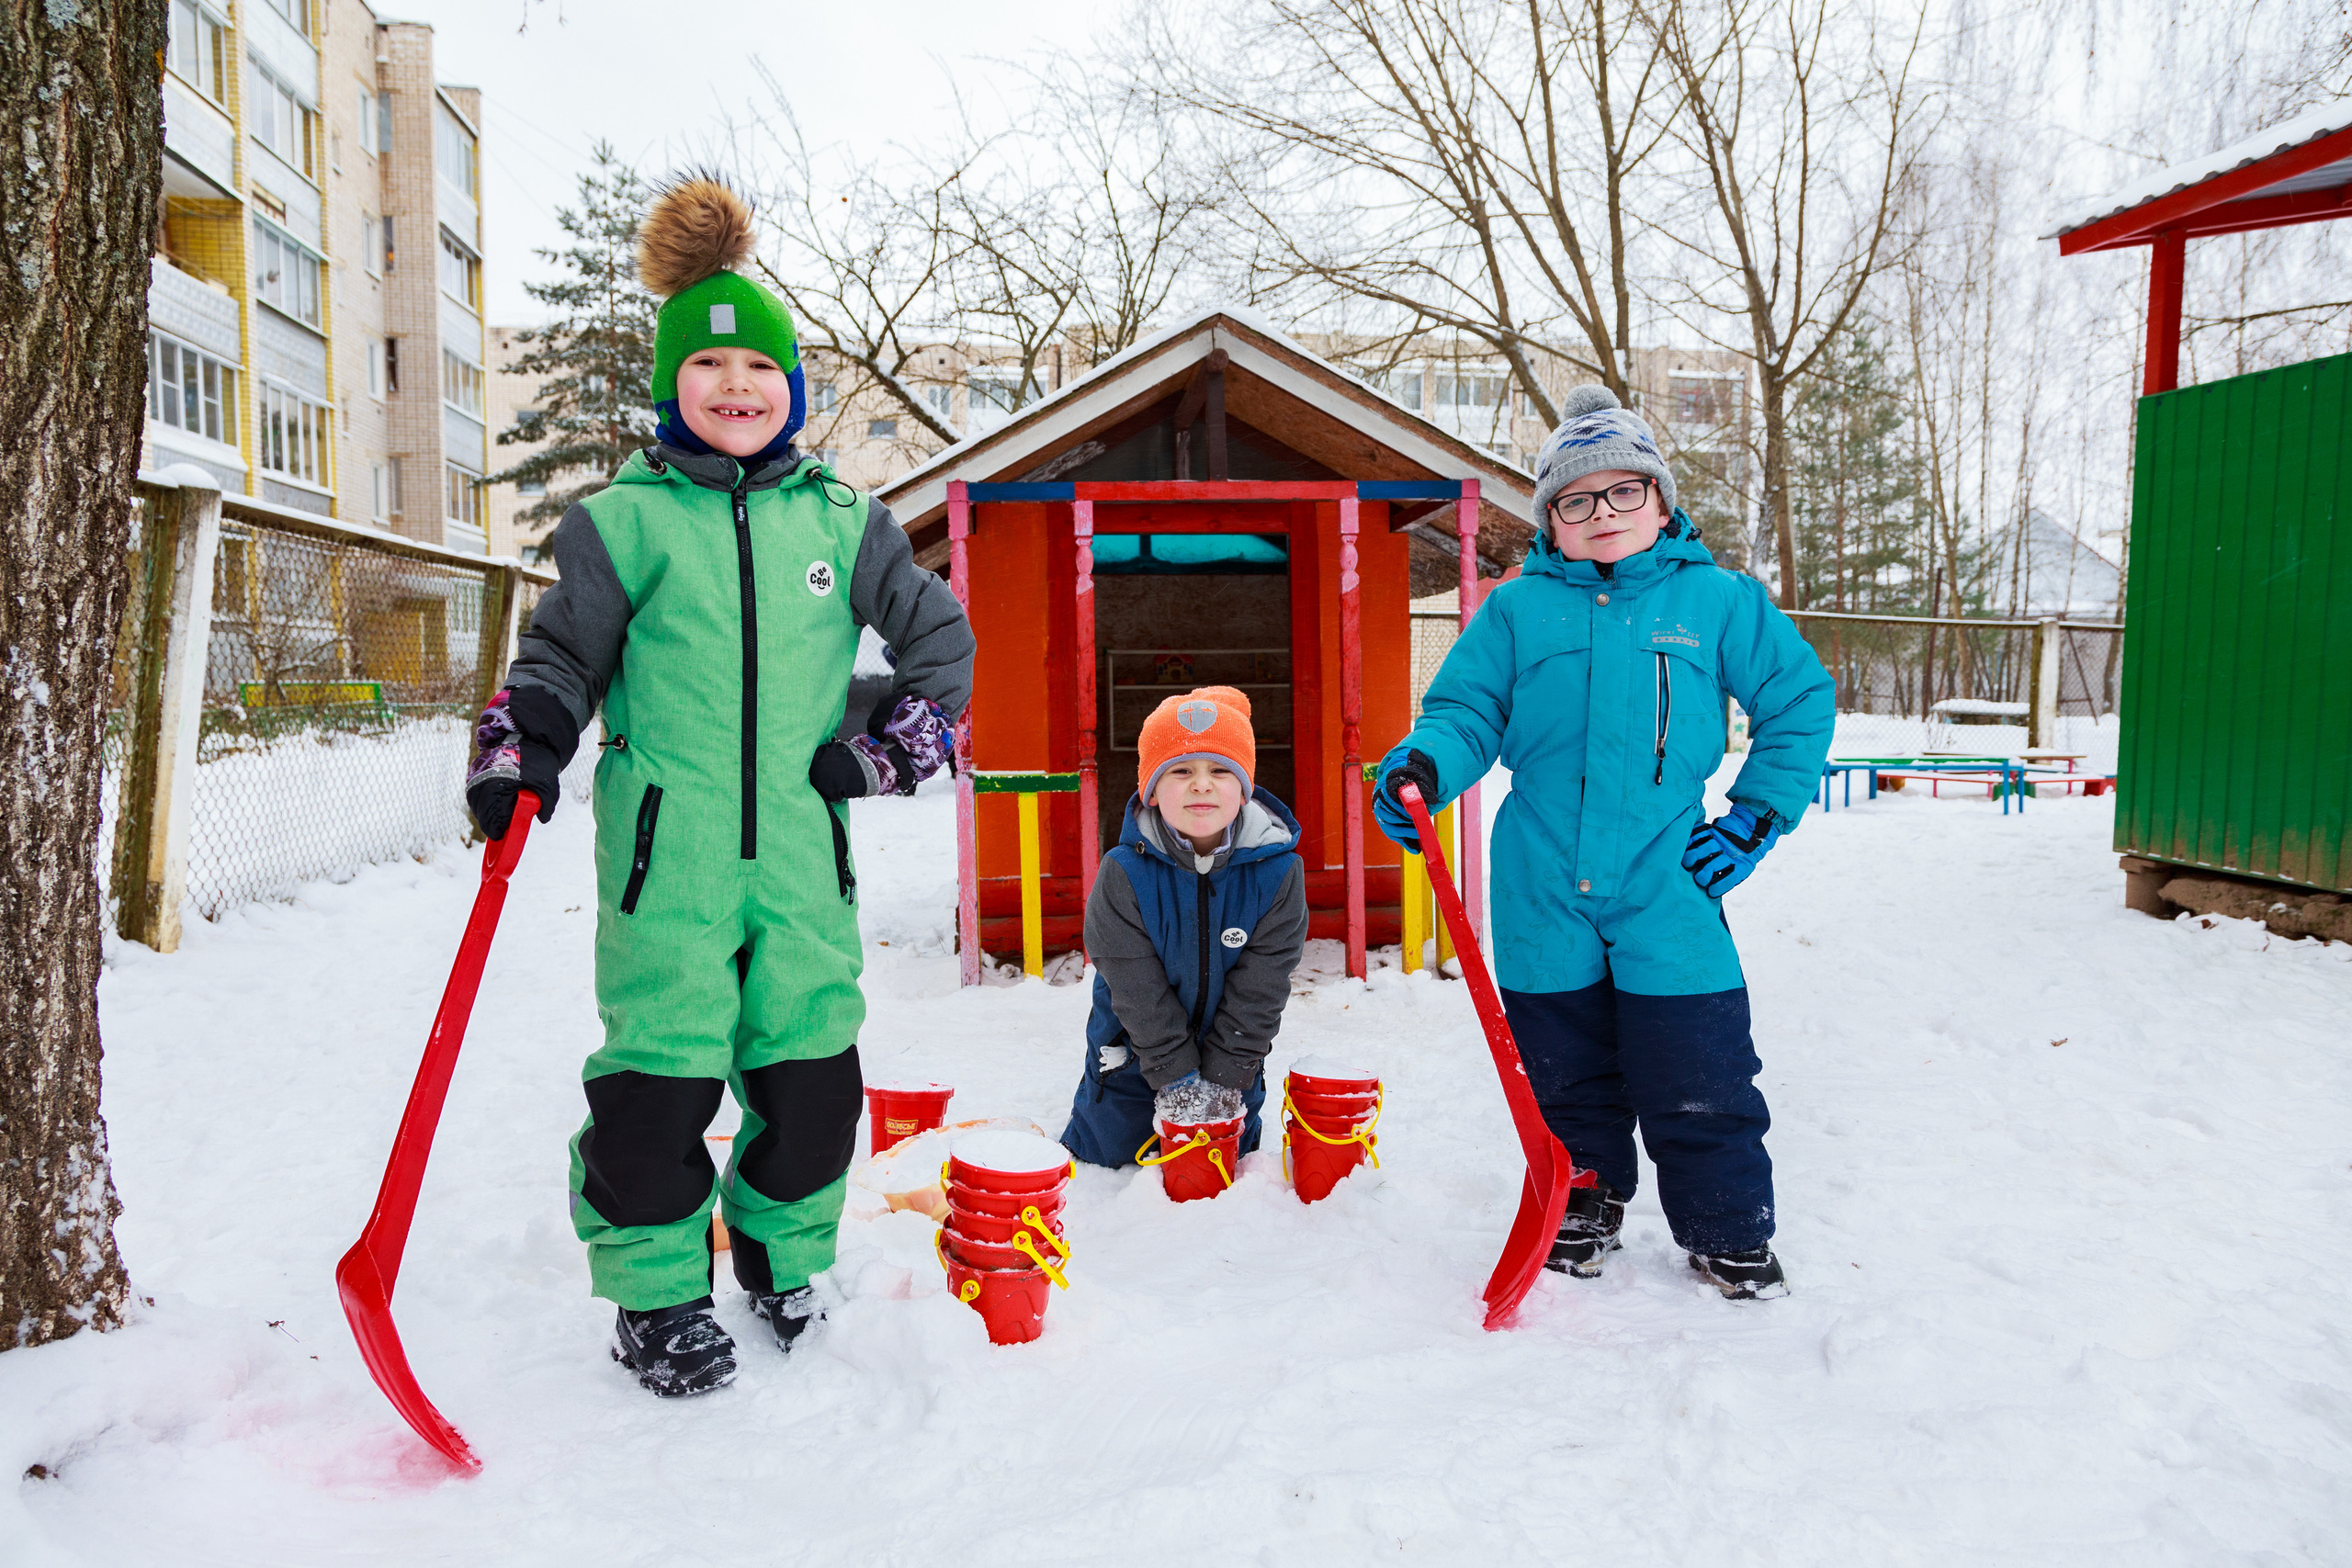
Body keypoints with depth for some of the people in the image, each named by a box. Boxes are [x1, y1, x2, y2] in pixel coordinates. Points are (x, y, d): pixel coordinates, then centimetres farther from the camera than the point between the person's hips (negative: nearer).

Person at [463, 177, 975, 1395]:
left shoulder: (839, 520, 8)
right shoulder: (625, 521, 3)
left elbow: (940, 637, 14)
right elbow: (560, 656, 10)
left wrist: (888, 752, 4)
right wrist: (515, 758, -6)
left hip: (803, 859, 2)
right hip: (666, 859, -2)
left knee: (812, 1077, 9)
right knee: (658, 1084, 1)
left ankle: (783, 1259, 33)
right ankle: (658, 1297, 21)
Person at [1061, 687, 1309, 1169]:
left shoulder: (1279, 870, -20)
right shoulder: (1124, 873, -23)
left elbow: (1259, 988, -17)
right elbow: (1137, 987, -20)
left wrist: (1224, 1078, -18)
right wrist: (1175, 1076, -21)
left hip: (1231, 1053, 1)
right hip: (1136, 1052, -1)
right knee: (1106, 1155, 11)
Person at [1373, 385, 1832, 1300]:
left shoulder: (1717, 601, 3)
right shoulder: (1517, 610, 4)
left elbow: (1802, 704, 10)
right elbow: (1468, 709, 3)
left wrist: (1755, 821, 5)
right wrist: (1426, 762, -19)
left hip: (1667, 889, -1)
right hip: (1544, 897, 2)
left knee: (1700, 1085, 4)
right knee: (1565, 1083, 15)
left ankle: (1730, 1235, 25)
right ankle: (1583, 1211, 37)